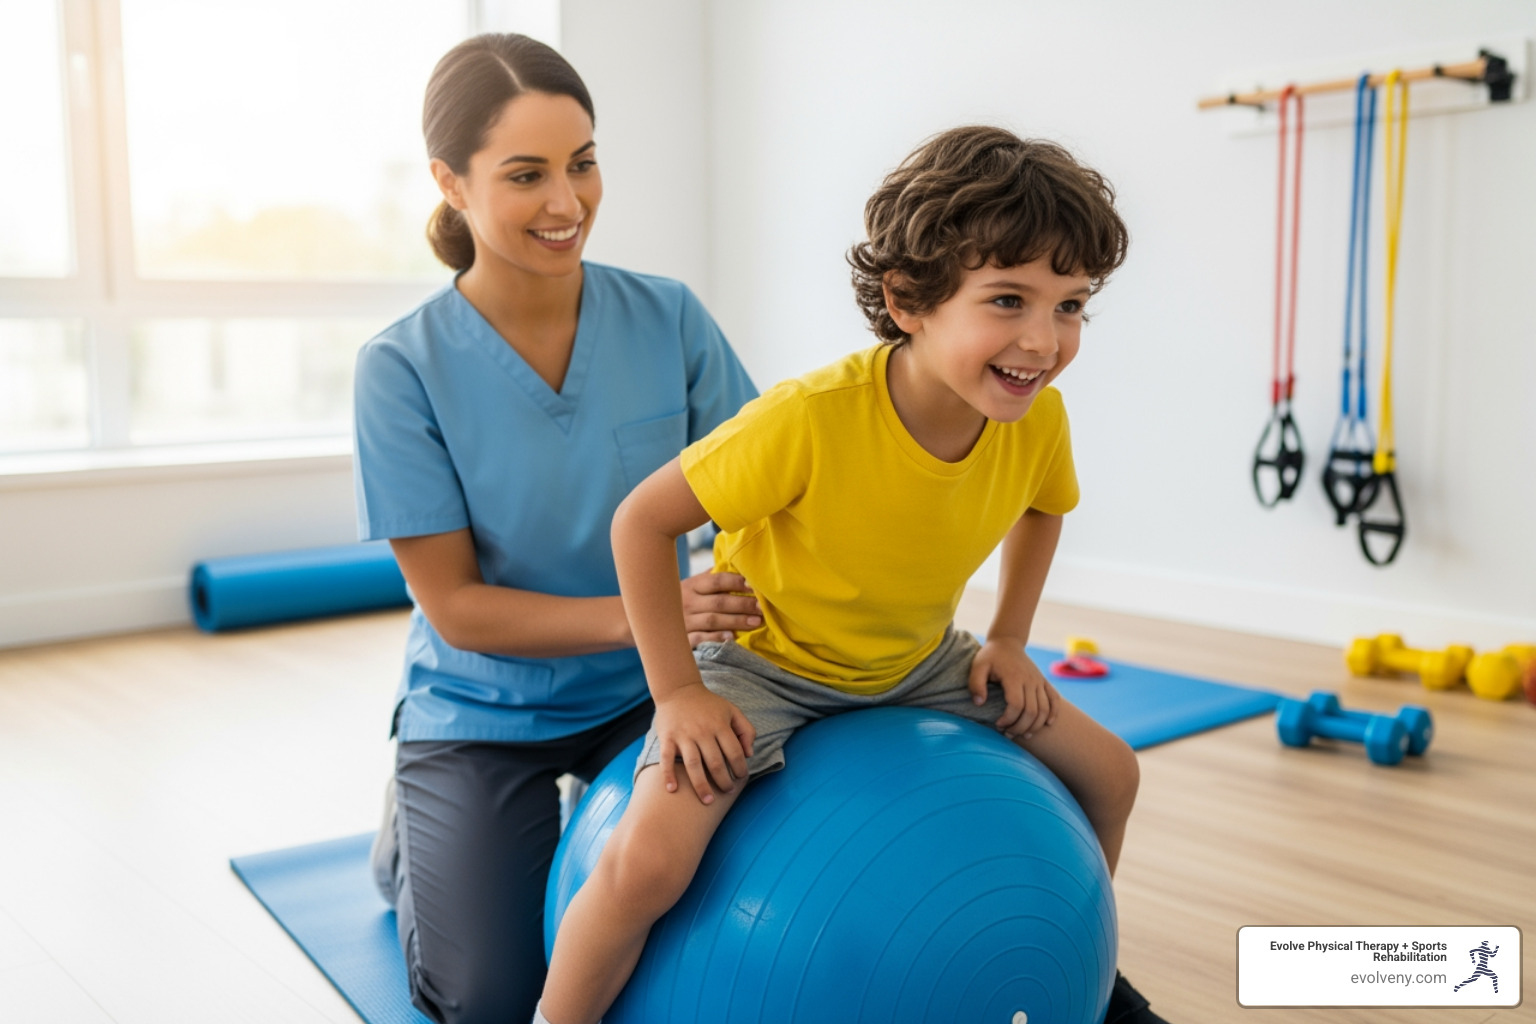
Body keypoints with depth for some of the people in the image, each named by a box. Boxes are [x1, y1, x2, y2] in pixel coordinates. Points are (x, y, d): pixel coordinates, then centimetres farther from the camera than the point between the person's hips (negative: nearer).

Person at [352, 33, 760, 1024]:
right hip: (482, 712, -2)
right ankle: (411, 837, 29)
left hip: (641, 694, 2)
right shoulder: (404, 367, -18)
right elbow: (455, 606, -17)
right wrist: (645, 614, -29)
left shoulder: (666, 318, -12)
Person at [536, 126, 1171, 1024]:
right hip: (764, 660, -5)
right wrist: (679, 694, -23)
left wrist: (1009, 639, 1)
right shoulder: (812, 418, -35)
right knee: (649, 857, -27)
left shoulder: (1040, 420, -17)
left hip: (917, 662, 6)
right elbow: (642, 520, -25)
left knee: (1110, 771, 8)